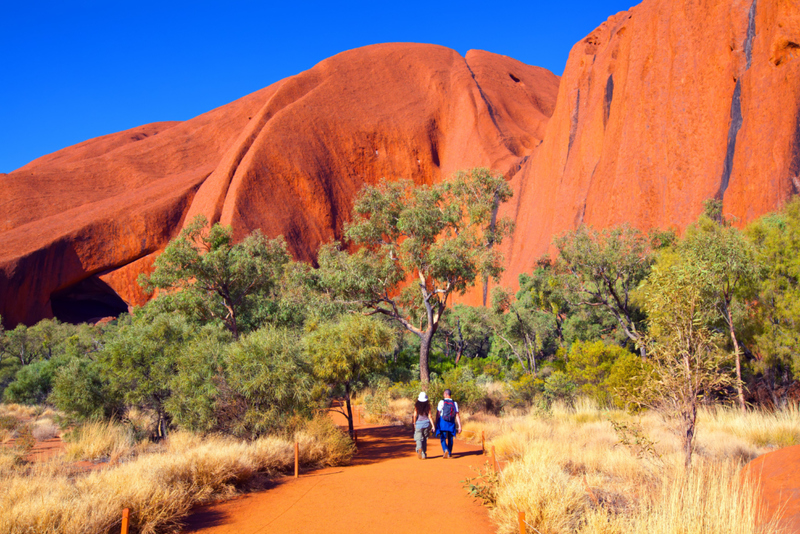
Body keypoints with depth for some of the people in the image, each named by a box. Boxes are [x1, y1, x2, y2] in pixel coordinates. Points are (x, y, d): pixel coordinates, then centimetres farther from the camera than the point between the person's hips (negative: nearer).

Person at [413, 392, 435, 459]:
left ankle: (419, 449, -32)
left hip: (419, 423, -1)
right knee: (425, 439, 15)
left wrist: (414, 423, 9)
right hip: (426, 423, 1)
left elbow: (415, 415, -3)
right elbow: (429, 416, -4)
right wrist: (433, 425, -3)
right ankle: (424, 454, 17)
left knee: (419, 439, -1)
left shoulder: (416, 405, -1)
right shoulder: (428, 405, 0)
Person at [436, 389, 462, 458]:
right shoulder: (454, 403, 3)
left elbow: (438, 414, -5)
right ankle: (449, 454, 22)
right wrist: (459, 426, -1)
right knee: (450, 439, 16)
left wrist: (436, 423, 1)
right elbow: (457, 415, -2)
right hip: (451, 424, 2)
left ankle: (445, 450, -22)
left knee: (443, 438, 3)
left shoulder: (441, 402, -4)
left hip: (442, 423, -2)